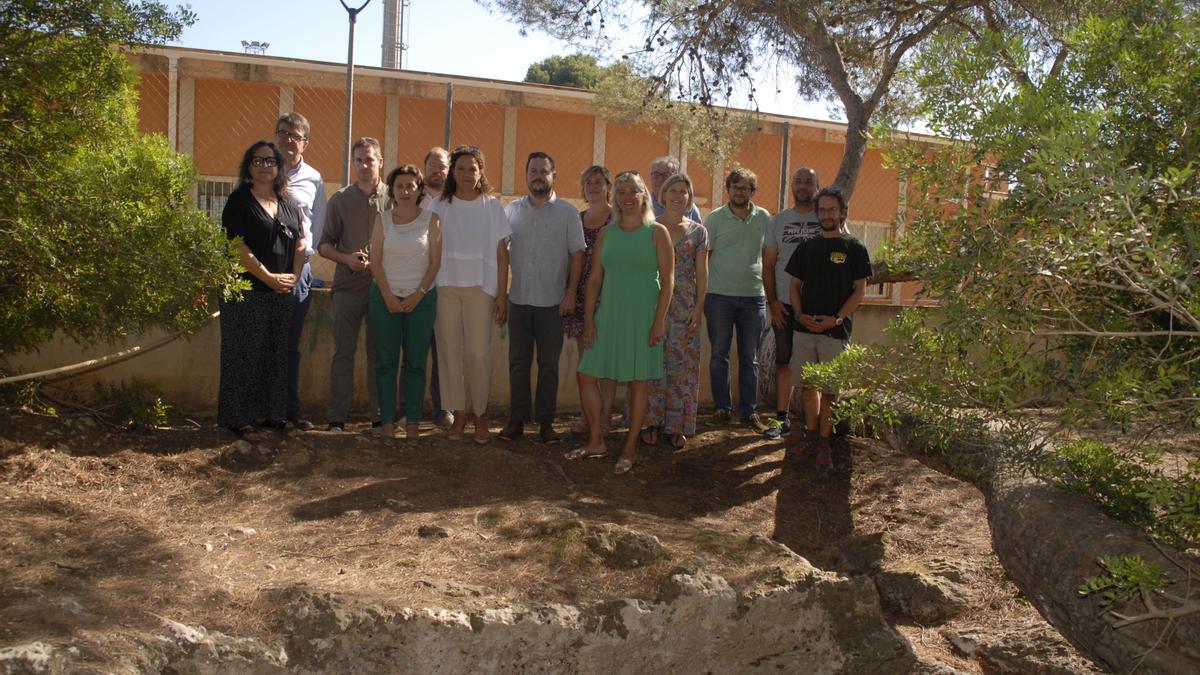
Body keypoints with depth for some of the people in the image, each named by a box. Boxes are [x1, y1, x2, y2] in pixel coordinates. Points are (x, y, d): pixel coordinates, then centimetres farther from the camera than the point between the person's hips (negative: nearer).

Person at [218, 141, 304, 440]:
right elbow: (238, 247, -12)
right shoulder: (240, 201, -4)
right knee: (244, 355, -1)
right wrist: (269, 278, -13)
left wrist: (293, 276, -3)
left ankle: (273, 413, 20)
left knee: (277, 354, 10)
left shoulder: (288, 205, 14)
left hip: (282, 294, 6)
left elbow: (300, 244, 13)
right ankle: (239, 419, 5)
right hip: (246, 292, -5)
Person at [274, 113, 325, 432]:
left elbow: (318, 224, 14)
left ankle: (290, 409, 12)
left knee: (291, 344, 6)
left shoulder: (313, 179, 11)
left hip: (298, 266, 1)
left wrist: (305, 250, 1)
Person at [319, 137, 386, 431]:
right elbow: (325, 245, 9)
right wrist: (347, 259, -10)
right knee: (343, 352, 3)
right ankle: (337, 417, 8)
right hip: (347, 285, 1)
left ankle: (380, 417, 12)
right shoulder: (340, 200, 8)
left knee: (379, 353, 5)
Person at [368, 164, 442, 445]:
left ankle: (412, 422, 7)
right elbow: (375, 261, 2)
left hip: (421, 298, -1)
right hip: (385, 297, 1)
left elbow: (435, 262, -2)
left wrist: (418, 295, -9)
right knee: (385, 361, 1)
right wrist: (388, 296, -8)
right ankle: (387, 421, 7)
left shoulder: (430, 220, 1)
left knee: (416, 363, 1)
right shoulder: (383, 219, 5)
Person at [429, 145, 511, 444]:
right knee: (449, 351, 2)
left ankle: (480, 414, 8)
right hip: (446, 287, 2)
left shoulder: (492, 207, 5)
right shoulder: (440, 206, 7)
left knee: (478, 352, -7)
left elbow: (501, 255, 4)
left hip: (481, 288, -1)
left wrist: (502, 295, -2)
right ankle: (458, 414, 13)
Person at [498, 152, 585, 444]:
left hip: (552, 302, -2)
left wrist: (570, 294, -8)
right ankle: (517, 419, 15)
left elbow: (577, 255, -1)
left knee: (548, 365, 5)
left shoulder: (567, 212, 1)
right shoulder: (512, 210, 8)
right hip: (518, 300, 2)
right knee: (518, 363, 7)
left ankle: (545, 421, 14)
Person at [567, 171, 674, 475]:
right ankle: (596, 441, 19)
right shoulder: (606, 233, 8)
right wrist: (588, 321, 2)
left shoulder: (657, 232, -1)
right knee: (586, 376, 3)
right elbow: (594, 279, 8)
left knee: (639, 382, 3)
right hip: (608, 314, 4)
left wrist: (659, 321, -12)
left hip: (642, 316, -4)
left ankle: (630, 449, 16)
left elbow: (667, 280, -5)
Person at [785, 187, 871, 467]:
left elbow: (859, 290, -3)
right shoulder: (807, 247, 11)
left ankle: (824, 442, 10)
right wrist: (800, 314, -4)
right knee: (808, 385, 10)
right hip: (805, 328, 4)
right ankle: (811, 434, 23)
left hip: (836, 330, -4)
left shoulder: (854, 248, 0)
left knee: (829, 389, 1)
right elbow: (794, 284, 13)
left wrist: (837, 319, -14)